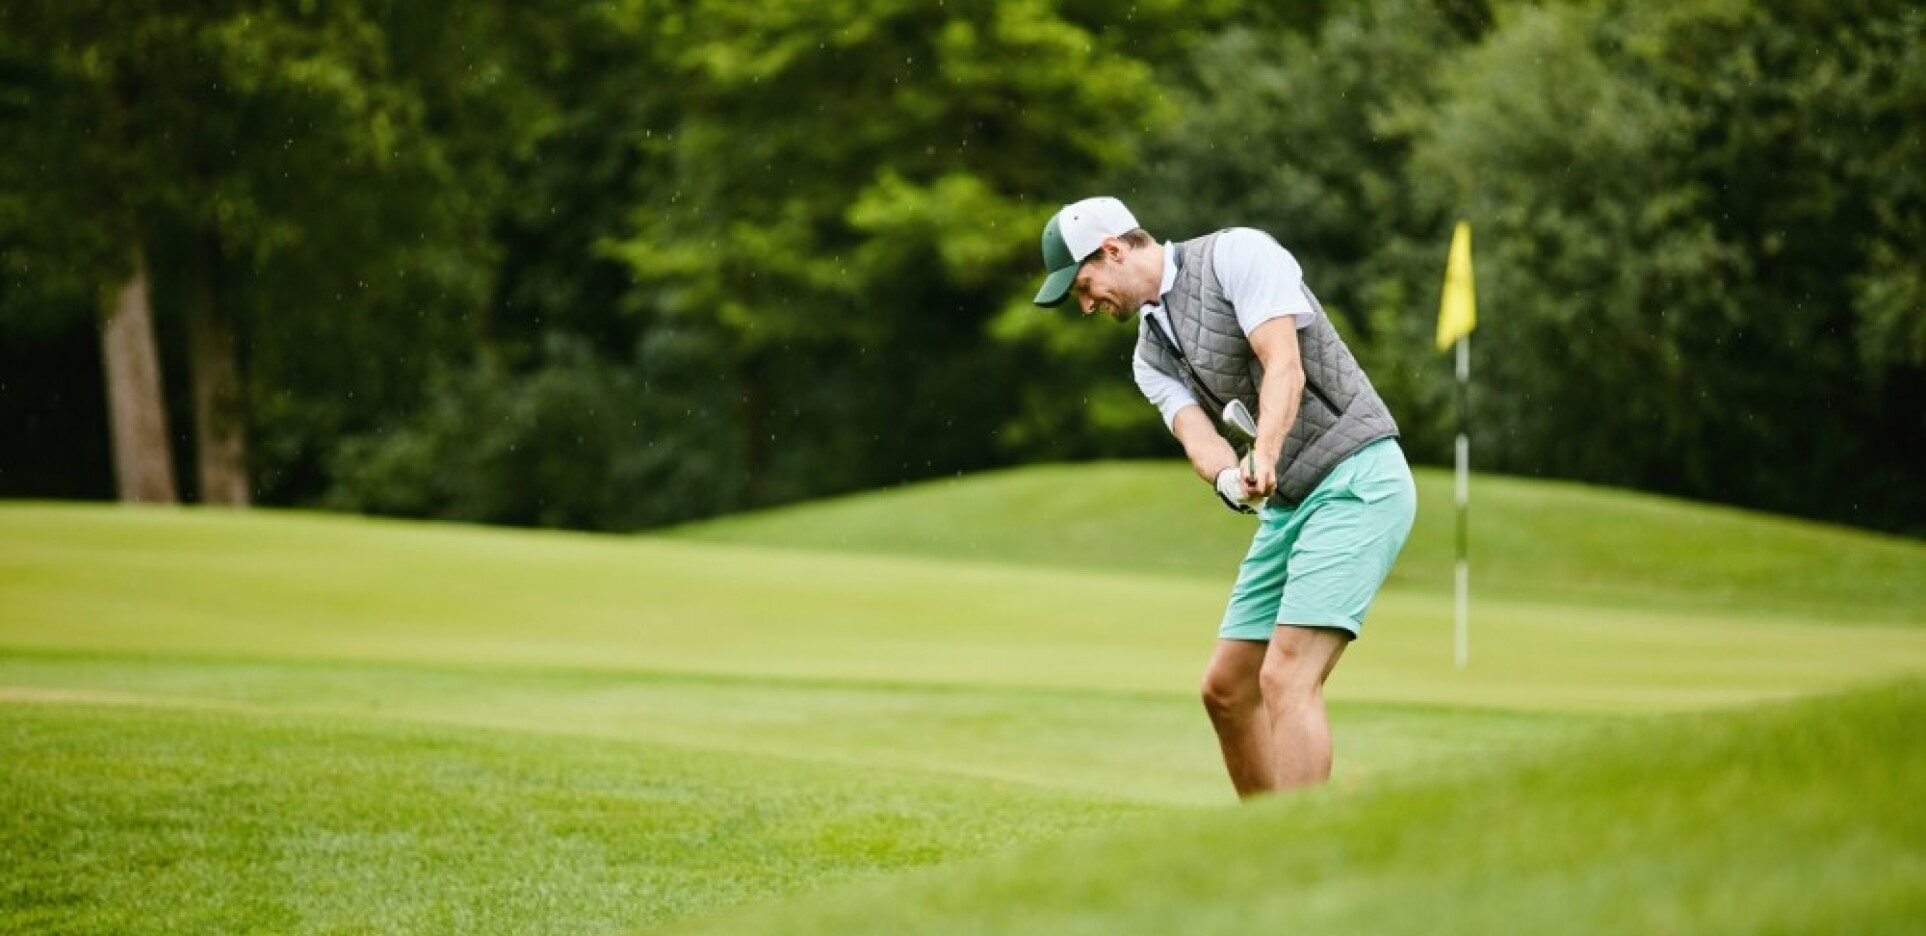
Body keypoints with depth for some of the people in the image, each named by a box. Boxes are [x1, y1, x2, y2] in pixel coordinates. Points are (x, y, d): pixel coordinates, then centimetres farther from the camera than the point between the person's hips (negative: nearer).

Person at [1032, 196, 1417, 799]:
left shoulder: (1239, 255, -7)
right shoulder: (1152, 354, 14)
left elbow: (1285, 368, -20)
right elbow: (1196, 432, -4)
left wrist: (1264, 457, -37)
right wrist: (1228, 478, -27)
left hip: (1356, 478, -9)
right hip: (1287, 504, 9)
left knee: (1286, 677, -20)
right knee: (1226, 687, 9)